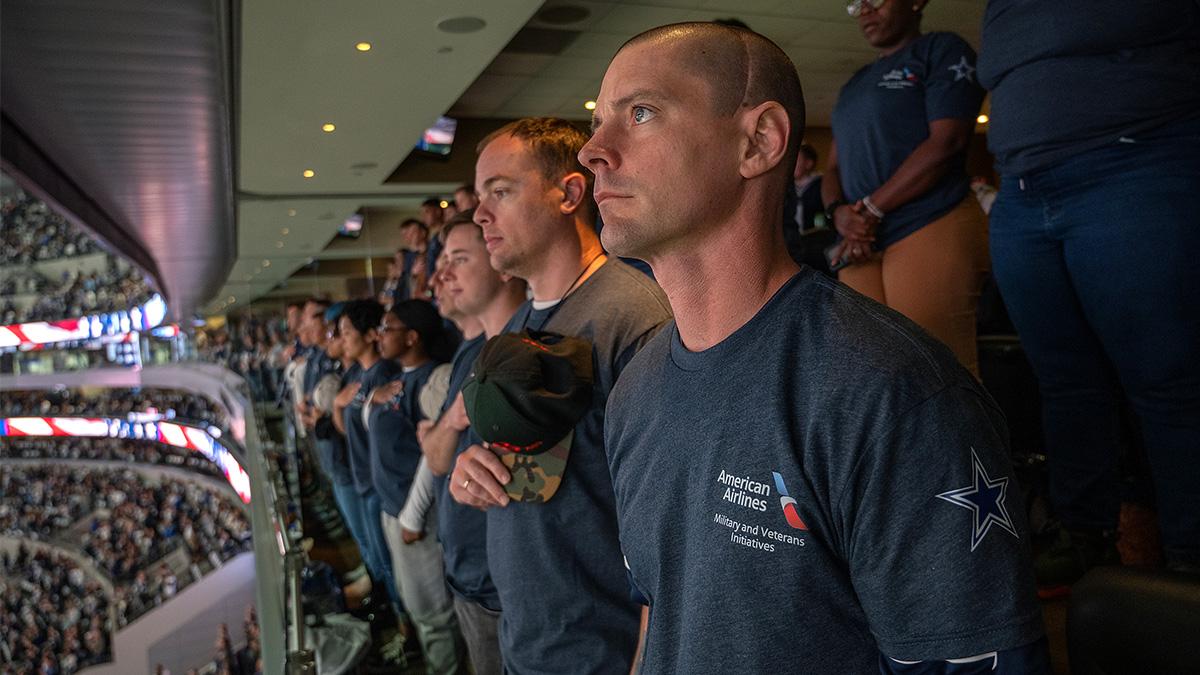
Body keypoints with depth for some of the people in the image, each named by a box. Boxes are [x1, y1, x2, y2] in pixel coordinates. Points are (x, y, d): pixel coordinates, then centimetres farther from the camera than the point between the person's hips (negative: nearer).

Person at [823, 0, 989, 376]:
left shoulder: (942, 50, 6)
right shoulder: (853, 86, 26)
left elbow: (946, 142, -7)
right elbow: (834, 169, 21)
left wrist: (870, 210, -9)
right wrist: (839, 212, -2)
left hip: (931, 232, -6)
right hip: (861, 248, 6)